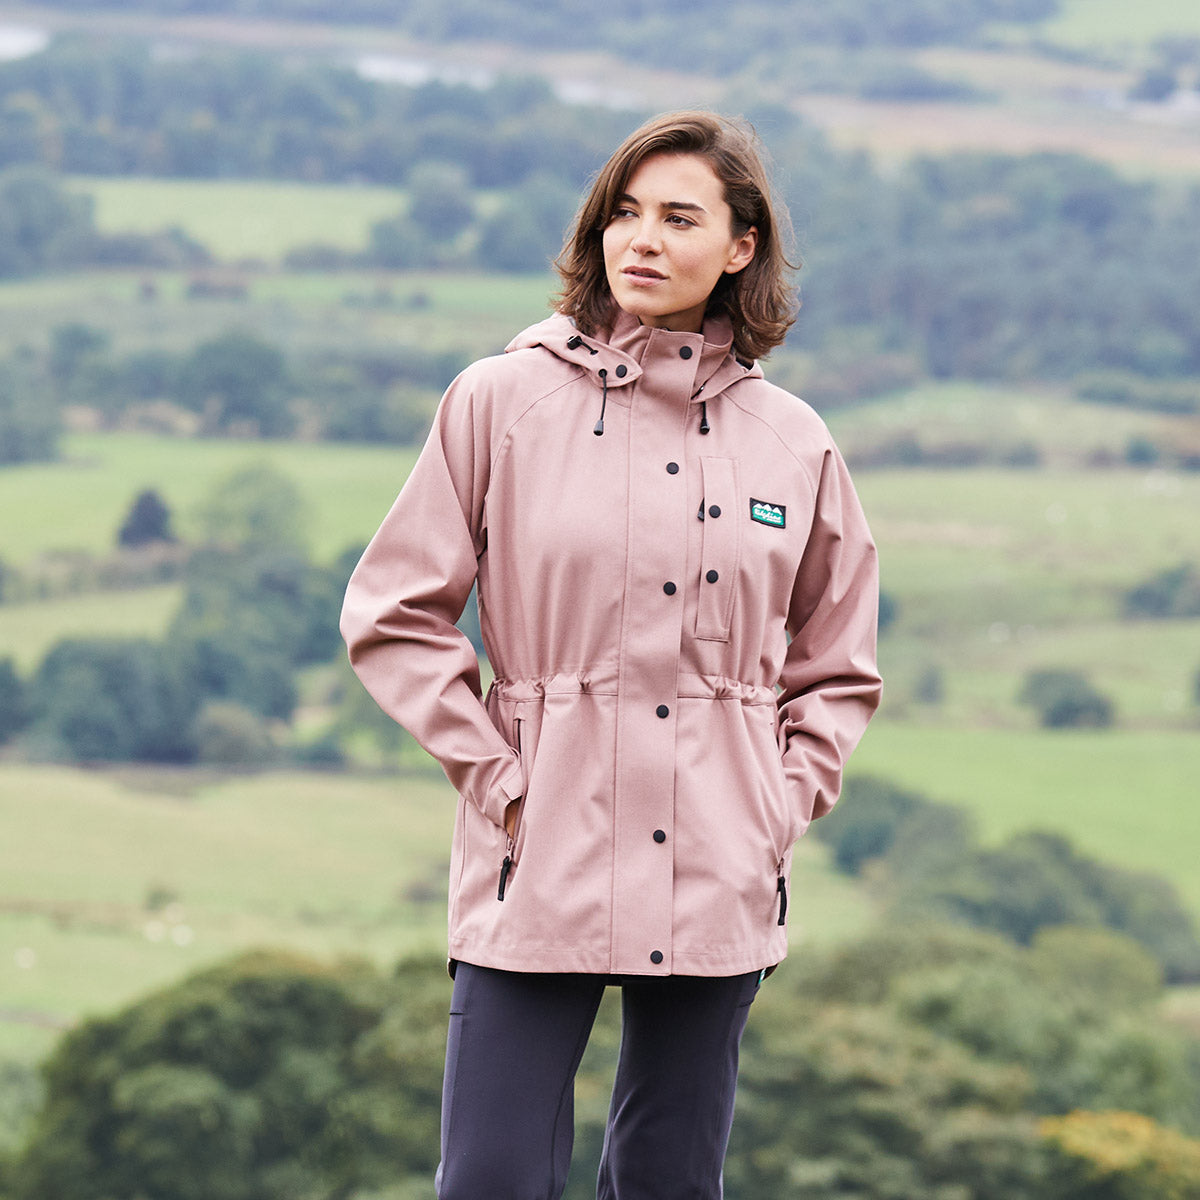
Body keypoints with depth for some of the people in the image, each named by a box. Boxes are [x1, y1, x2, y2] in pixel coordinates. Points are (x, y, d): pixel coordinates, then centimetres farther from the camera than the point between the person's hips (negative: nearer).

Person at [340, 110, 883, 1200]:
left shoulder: (792, 444, 7)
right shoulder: (503, 403, -1)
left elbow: (838, 670, 18)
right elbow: (394, 612, 2)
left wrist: (782, 806, 4)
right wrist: (494, 775, -5)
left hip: (718, 891, 3)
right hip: (539, 871, -2)